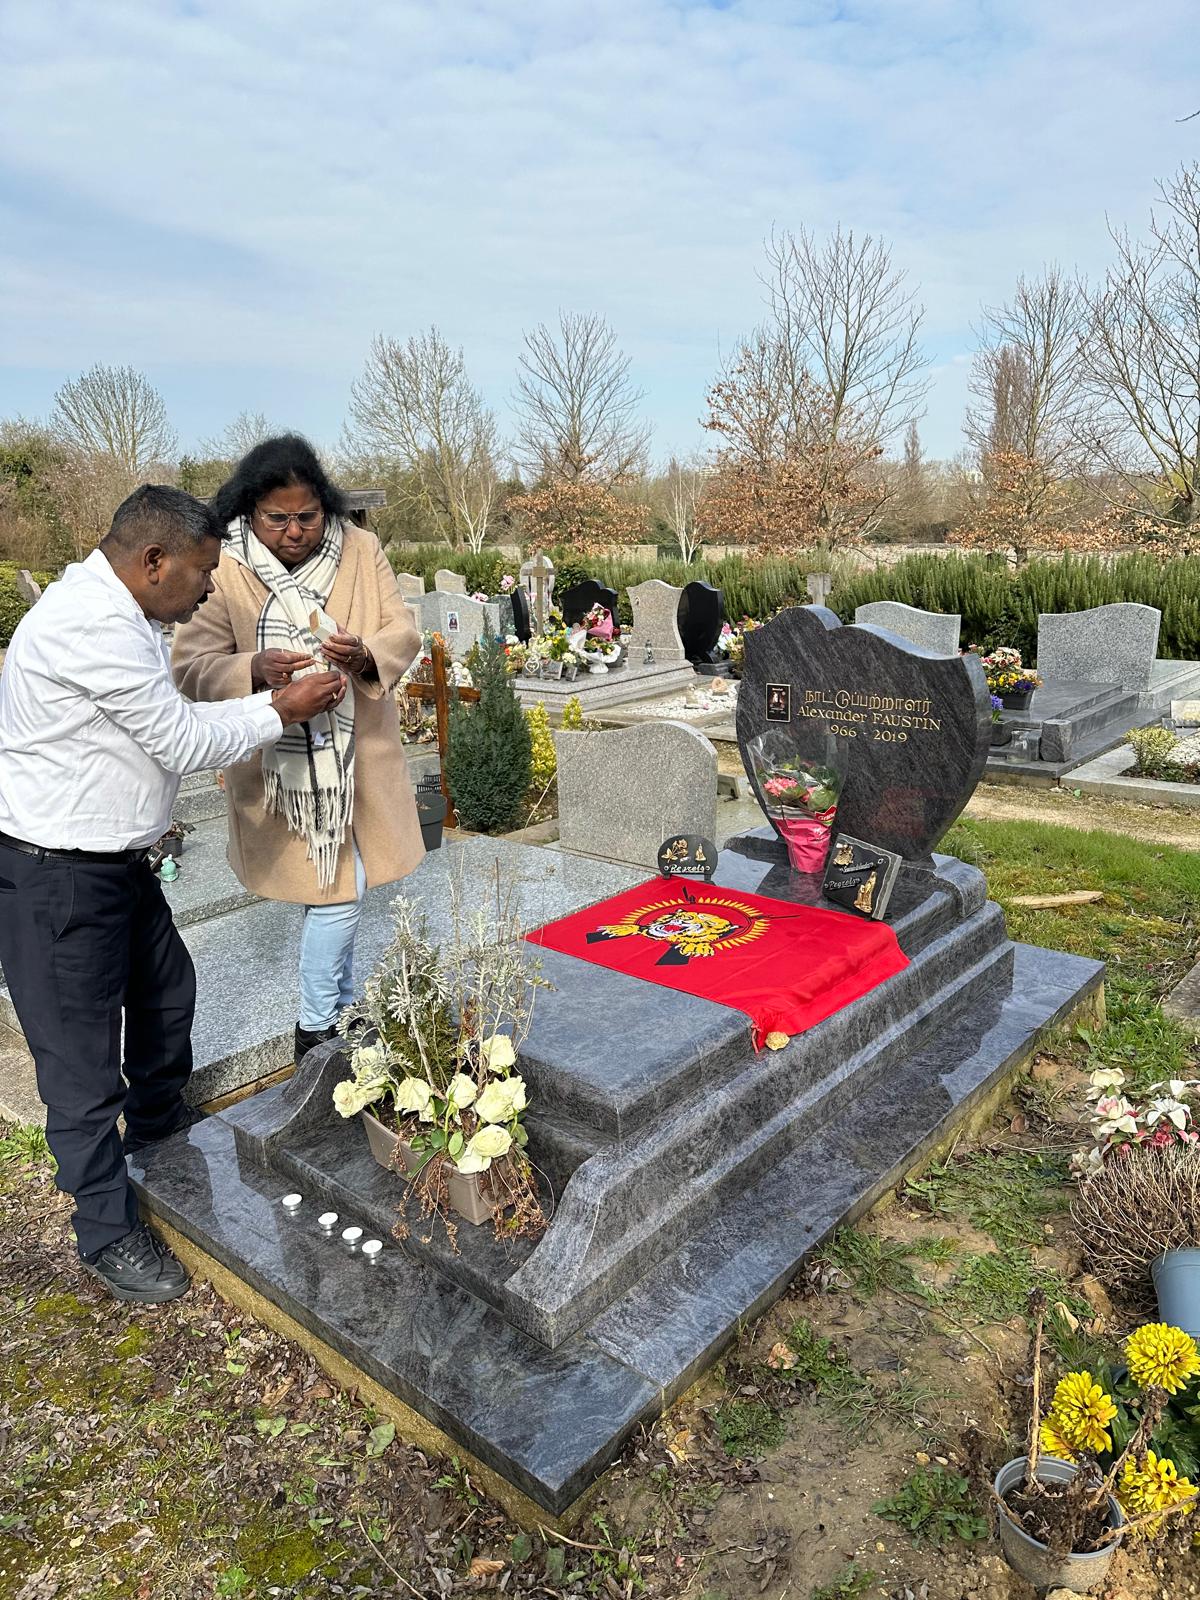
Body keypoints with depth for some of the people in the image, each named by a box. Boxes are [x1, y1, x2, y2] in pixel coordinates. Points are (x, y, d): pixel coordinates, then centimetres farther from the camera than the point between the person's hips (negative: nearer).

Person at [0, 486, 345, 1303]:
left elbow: (175, 723, 11)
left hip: (116, 859, 11)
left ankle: (161, 1130, 51)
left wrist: (275, 697, 4)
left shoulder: (117, 616, 9)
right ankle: (109, 1231, 22)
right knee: (82, 1052, 4)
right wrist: (281, 711, -9)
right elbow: (184, 743, -21)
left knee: (166, 990, 25)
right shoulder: (93, 624, -25)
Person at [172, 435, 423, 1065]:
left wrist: (367, 654, -25)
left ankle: (341, 1008, 40)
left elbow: (403, 630, -3)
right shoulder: (223, 569, -13)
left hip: (359, 752, 4)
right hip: (282, 764, -4)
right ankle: (316, 1028, 20)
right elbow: (193, 667, -15)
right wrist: (253, 668, -36)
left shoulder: (360, 548, -3)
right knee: (336, 891, -2)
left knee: (343, 886, 18)